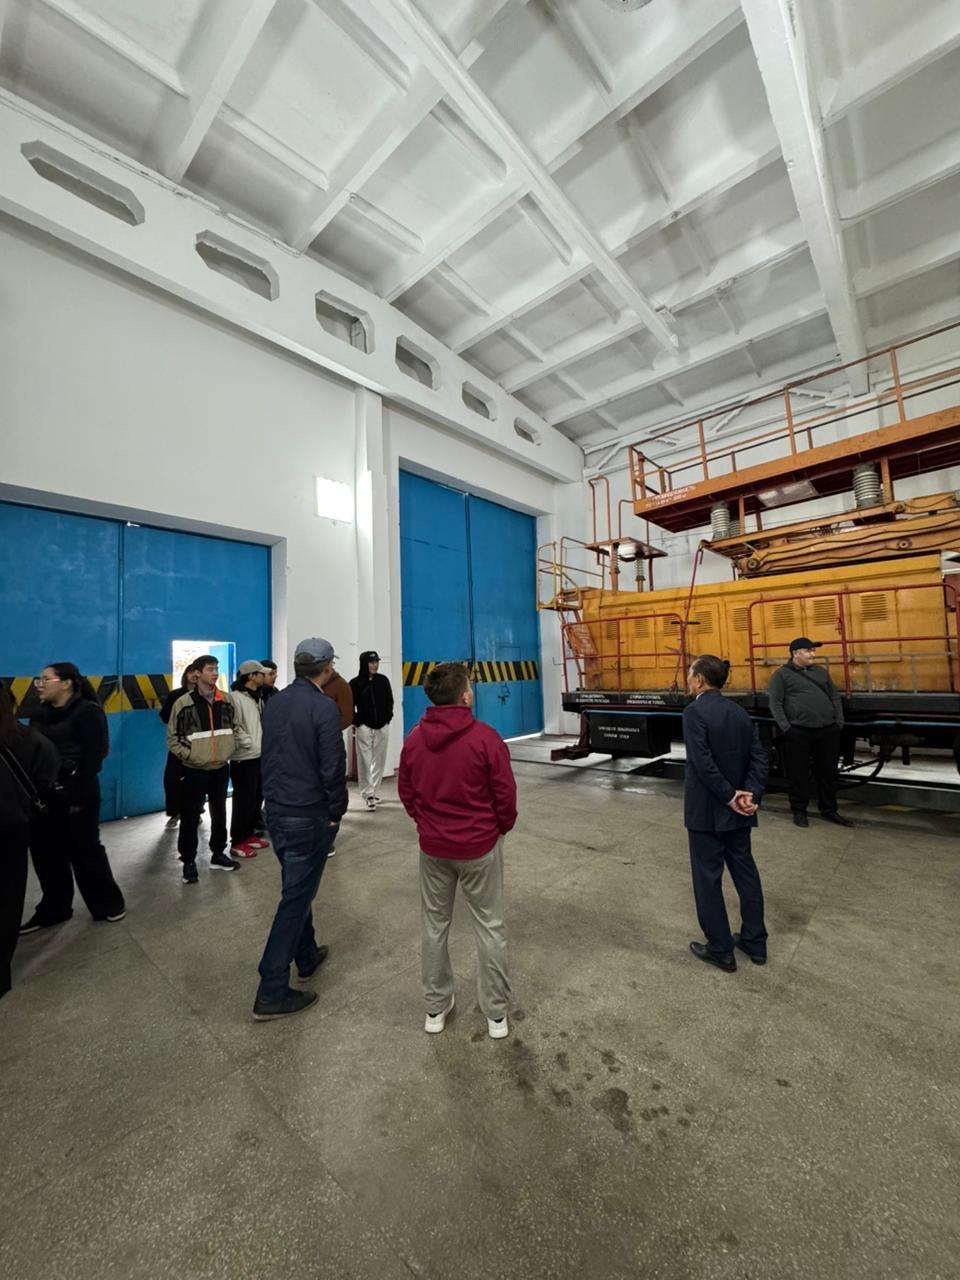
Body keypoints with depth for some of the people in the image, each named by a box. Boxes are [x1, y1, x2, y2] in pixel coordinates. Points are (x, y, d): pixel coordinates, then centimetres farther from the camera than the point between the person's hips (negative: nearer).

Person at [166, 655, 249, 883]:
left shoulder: (226, 700, 1)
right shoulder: (183, 703, -12)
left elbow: (234, 726, 12)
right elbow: (172, 739, -6)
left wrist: (241, 740, -8)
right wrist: (192, 755, -15)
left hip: (220, 768, 4)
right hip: (194, 770, -4)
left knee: (219, 814, 17)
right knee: (190, 818, 6)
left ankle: (218, 855, 33)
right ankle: (189, 861, 24)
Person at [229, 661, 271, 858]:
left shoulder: (257, 698, 13)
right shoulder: (236, 698, -15)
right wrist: (245, 743, -19)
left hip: (259, 756, 9)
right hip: (244, 758, -9)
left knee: (256, 799, 16)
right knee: (244, 801, 1)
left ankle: (249, 834, 30)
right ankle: (237, 842, 14)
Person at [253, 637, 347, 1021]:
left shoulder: (274, 703, 3)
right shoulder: (323, 707, -20)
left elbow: (266, 756, 10)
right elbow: (333, 767, -19)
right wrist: (337, 811, -5)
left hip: (276, 811, 8)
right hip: (309, 816, -8)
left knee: (296, 887, 23)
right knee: (296, 897, 5)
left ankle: (307, 956, 41)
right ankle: (272, 993, 15)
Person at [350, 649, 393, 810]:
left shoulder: (383, 680, 4)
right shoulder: (356, 683, -6)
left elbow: (389, 701, 12)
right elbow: (350, 705, -3)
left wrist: (388, 717, 3)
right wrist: (357, 721, -8)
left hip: (382, 727, 4)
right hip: (364, 728, -3)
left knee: (379, 760, 9)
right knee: (365, 761, -5)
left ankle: (374, 791, 21)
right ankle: (368, 794, -1)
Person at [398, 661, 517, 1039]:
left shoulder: (414, 738, -7)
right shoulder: (485, 737, -20)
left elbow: (405, 791, 3)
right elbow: (505, 794, -13)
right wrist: (502, 828, 6)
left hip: (432, 847, 3)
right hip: (480, 846, -3)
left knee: (434, 926, 20)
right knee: (489, 927, 15)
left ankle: (436, 1008, 36)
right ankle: (496, 1014, 30)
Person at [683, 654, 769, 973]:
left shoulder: (694, 711, -18)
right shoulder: (738, 711, 5)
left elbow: (703, 762, -25)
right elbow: (759, 757, 0)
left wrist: (731, 797, -16)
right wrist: (749, 793, -9)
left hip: (706, 809, -7)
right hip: (737, 810, 7)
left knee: (708, 877, 8)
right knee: (745, 871, 19)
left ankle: (720, 949, 21)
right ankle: (755, 942, 34)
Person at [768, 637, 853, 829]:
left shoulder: (821, 672, 15)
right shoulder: (782, 674, -2)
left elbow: (835, 697, 18)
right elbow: (775, 703, -7)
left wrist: (839, 722, 7)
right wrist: (786, 728, -13)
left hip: (828, 730, 5)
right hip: (798, 732, -5)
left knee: (828, 772, 13)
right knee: (798, 773, 3)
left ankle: (829, 811, 28)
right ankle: (799, 811, 17)